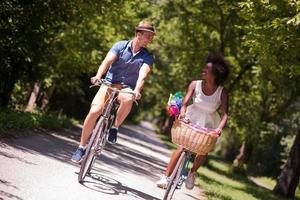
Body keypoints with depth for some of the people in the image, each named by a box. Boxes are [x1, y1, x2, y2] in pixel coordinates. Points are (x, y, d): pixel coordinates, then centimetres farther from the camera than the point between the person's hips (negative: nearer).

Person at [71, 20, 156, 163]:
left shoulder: (147, 57, -1)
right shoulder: (120, 46, -2)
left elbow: (142, 74, -18)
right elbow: (107, 61, -16)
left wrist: (137, 90, -38)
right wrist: (98, 76, -35)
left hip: (127, 88, 0)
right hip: (109, 84, 0)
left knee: (128, 99, -37)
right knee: (94, 111, -21)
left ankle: (114, 128, -12)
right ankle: (81, 147, -5)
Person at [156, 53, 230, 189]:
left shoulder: (222, 93, -18)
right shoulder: (195, 85, -15)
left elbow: (224, 114, -24)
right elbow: (185, 101, -22)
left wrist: (219, 128, -42)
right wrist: (182, 112, -44)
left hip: (208, 124, 1)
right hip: (192, 119, -1)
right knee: (183, 146, -13)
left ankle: (192, 173, 21)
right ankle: (166, 177, -11)